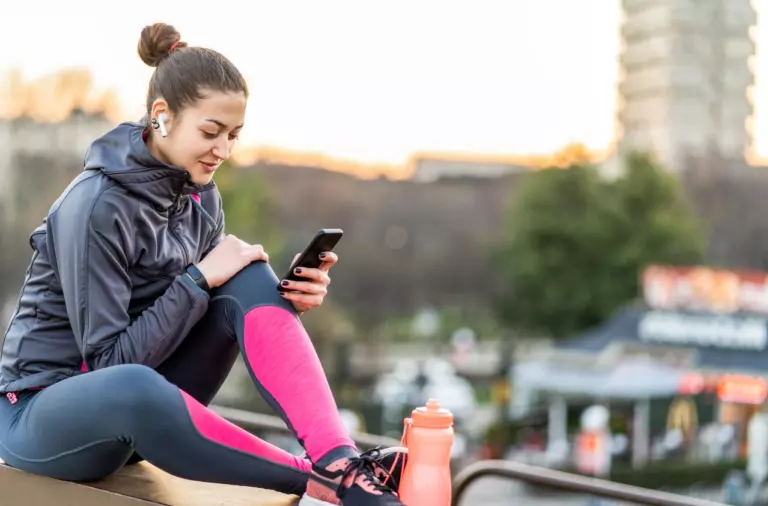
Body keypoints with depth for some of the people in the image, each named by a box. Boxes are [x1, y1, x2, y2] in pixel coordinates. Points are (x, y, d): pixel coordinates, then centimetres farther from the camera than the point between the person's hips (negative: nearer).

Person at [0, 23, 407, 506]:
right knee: (137, 388, -43)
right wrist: (200, 278, -23)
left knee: (249, 280, -16)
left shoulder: (199, 194, 0)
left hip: (139, 393, 7)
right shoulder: (96, 207, -22)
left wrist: (286, 301, -19)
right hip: (42, 410, -7)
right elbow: (108, 358, -23)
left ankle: (338, 461, -31)